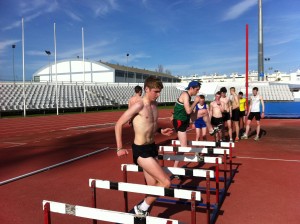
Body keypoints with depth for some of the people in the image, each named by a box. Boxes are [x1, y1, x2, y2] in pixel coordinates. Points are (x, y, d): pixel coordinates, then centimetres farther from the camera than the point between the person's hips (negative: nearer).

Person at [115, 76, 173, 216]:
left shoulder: (154, 104, 8)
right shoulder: (138, 105, -17)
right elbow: (119, 124, -14)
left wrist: (161, 131, 5)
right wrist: (120, 148, -16)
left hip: (151, 147, 8)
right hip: (141, 150, -8)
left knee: (153, 187, 13)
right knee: (166, 182, -12)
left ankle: (142, 210, 32)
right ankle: (142, 208, 6)